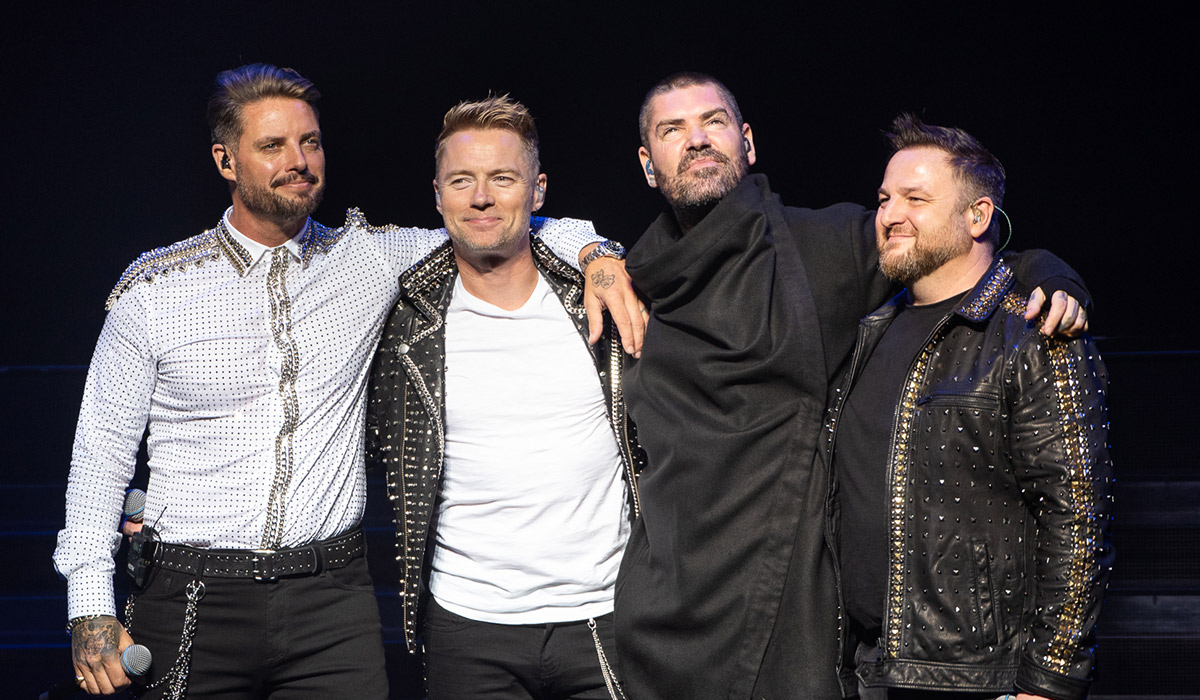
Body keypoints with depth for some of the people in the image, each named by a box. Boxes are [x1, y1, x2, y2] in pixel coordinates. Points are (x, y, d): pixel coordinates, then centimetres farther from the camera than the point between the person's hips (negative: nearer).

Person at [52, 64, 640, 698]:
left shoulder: (370, 257, 4)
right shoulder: (153, 290, 0)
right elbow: (103, 449, 3)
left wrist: (592, 253, -8)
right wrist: (91, 608, -3)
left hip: (332, 601, 1)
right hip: (194, 600, -1)